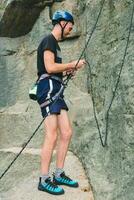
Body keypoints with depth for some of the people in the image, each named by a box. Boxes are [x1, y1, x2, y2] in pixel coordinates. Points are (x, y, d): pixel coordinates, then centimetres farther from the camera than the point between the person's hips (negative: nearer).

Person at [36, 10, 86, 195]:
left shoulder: (54, 43, 24)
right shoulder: (49, 40, -5)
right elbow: (49, 67, -16)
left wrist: (67, 70, 14)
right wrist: (72, 64, -7)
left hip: (56, 90, 10)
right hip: (48, 88, -10)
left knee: (67, 133, 6)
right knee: (52, 135, -12)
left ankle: (59, 175, 12)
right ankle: (44, 180, -5)